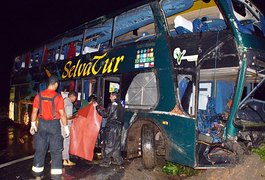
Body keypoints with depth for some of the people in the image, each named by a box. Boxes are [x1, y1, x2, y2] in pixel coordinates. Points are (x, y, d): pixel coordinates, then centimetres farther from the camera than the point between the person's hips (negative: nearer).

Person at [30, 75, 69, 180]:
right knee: (56, 151, 5)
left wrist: (33, 124, 14)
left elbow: (34, 111, 4)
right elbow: (62, 114, -12)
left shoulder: (39, 95, 0)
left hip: (42, 123, 4)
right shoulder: (58, 97, -12)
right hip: (54, 124, -4)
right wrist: (65, 127, -3)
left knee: (40, 149, 14)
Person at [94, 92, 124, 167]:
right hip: (118, 127, 8)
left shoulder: (112, 105, -13)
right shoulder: (120, 106, 13)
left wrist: (97, 106, -7)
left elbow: (105, 114, -13)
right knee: (116, 145, 16)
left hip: (111, 127, -8)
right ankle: (118, 160, 22)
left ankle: (106, 162, 2)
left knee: (108, 145, -1)